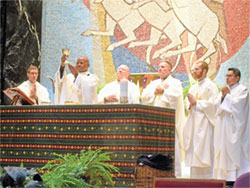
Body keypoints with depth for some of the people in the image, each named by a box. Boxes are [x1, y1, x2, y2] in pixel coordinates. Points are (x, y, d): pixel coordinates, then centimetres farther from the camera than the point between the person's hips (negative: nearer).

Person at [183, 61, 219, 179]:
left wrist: (196, 103, -12)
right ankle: (195, 178, 10)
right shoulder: (193, 87, 19)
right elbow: (187, 103, 18)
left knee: (204, 152, -10)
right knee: (193, 153, 6)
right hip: (193, 124, 8)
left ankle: (207, 179, -9)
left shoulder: (211, 86, -5)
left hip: (204, 124, -8)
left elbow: (212, 104, -14)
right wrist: (190, 105, -5)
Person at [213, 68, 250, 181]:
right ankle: (224, 176, 6)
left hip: (234, 126, -7)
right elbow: (218, 105, 12)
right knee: (223, 150, 4)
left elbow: (237, 104, -14)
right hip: (223, 126, 7)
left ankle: (236, 178, -9)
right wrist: (223, 96, -4)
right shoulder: (225, 90, 19)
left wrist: (227, 95, -6)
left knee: (234, 151, -10)